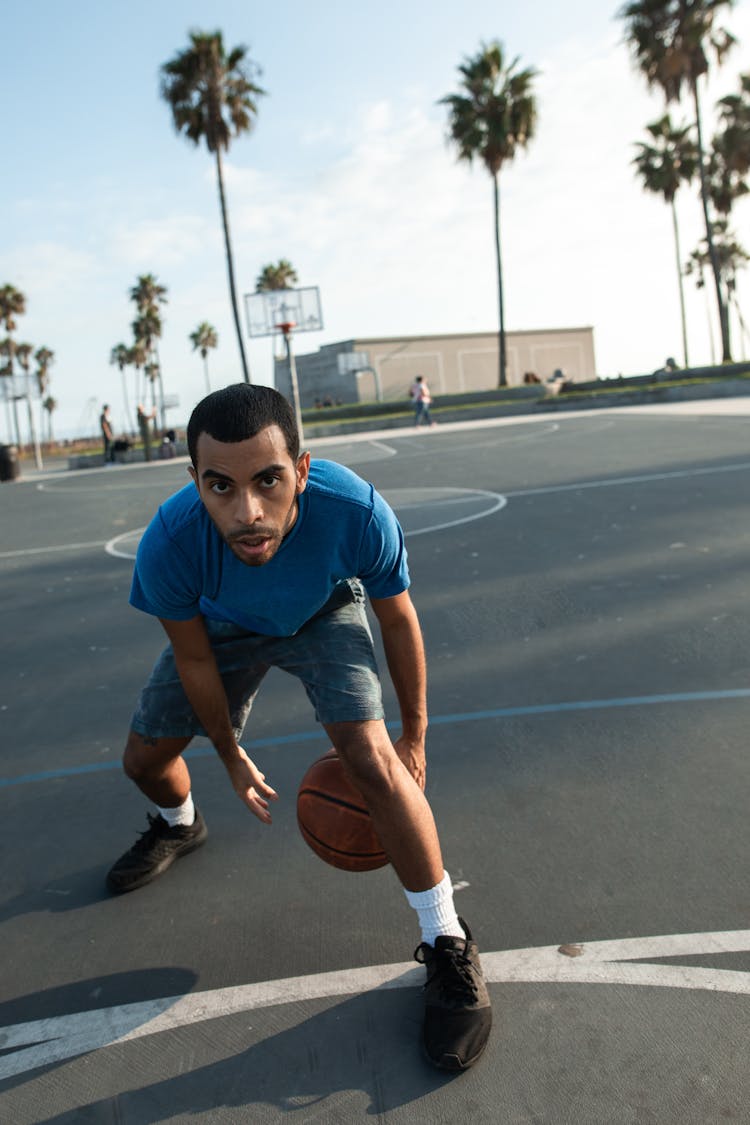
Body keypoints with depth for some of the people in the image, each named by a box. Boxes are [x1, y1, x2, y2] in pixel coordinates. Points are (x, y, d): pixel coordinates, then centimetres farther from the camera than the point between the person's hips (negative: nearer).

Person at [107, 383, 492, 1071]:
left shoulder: (358, 513, -41)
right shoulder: (169, 544, -38)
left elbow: (398, 619, -19)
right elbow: (193, 659, -16)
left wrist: (414, 734, -7)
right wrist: (231, 757, -2)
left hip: (324, 615, -2)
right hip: (224, 627, 3)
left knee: (370, 756, -23)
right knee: (144, 757, 10)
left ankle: (449, 948, -4)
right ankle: (179, 827, 51)